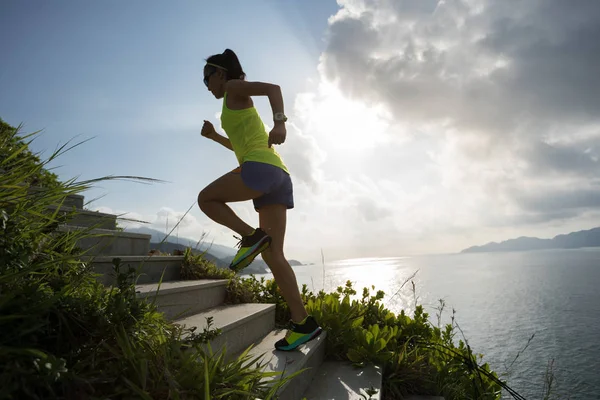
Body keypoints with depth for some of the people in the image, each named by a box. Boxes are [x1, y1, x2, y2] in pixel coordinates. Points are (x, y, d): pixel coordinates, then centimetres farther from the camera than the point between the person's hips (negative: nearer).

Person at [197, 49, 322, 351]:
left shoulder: (234, 87, 12)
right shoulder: (241, 106, 36)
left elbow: (273, 88, -7)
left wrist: (279, 122, -25)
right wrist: (214, 136, 38)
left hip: (262, 168, -9)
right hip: (279, 177, 9)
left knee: (206, 199, 10)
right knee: (273, 254, 1)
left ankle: (251, 237, -8)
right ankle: (302, 322, -3)